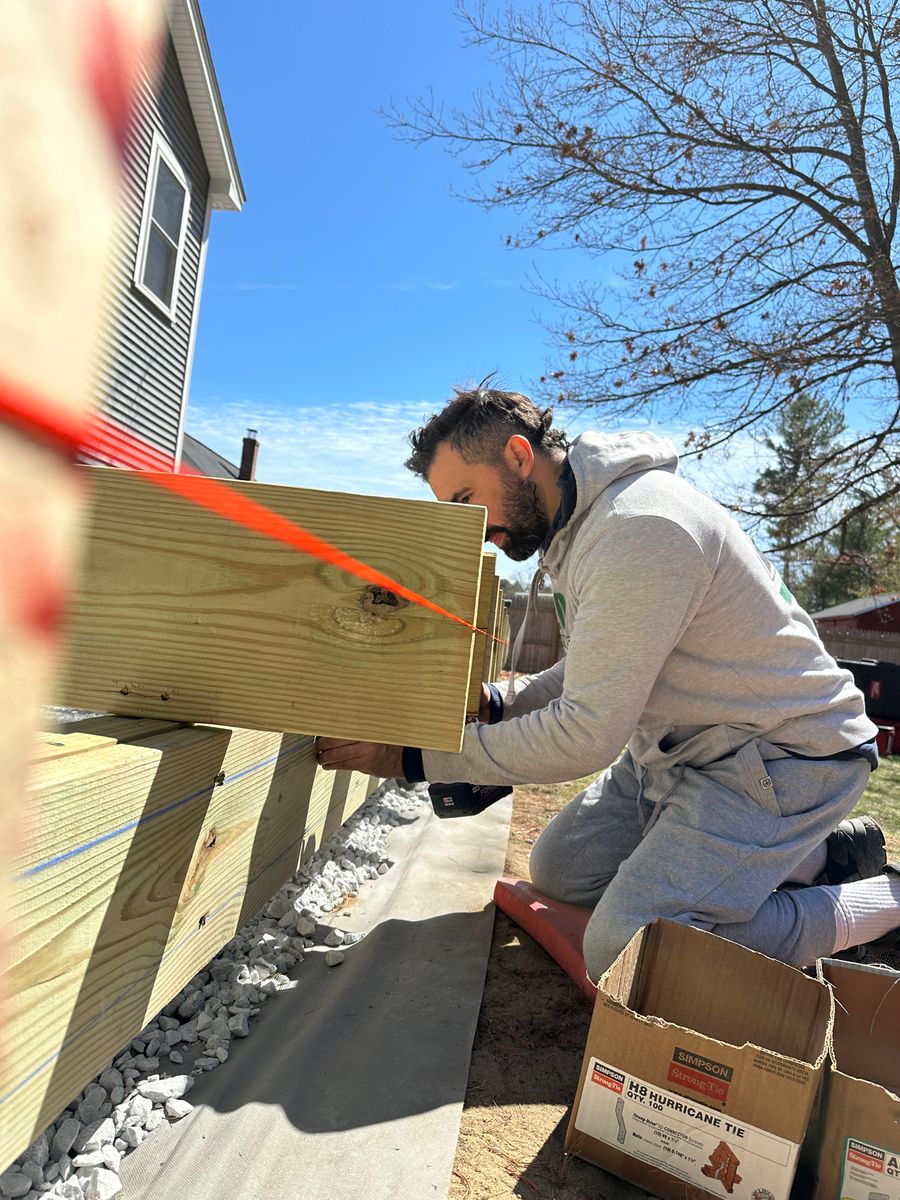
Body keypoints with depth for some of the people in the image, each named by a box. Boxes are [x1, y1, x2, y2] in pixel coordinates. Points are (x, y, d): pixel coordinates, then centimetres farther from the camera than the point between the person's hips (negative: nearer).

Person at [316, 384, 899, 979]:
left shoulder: (638, 529, -27)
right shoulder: (576, 524, 6)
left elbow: (587, 735, -27)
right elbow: (597, 672, 14)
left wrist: (415, 757, -21)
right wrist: (496, 704, -3)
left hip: (781, 755, -10)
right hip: (677, 747, 10)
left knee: (623, 952, -20)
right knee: (559, 869, 12)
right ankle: (798, 852, 15)